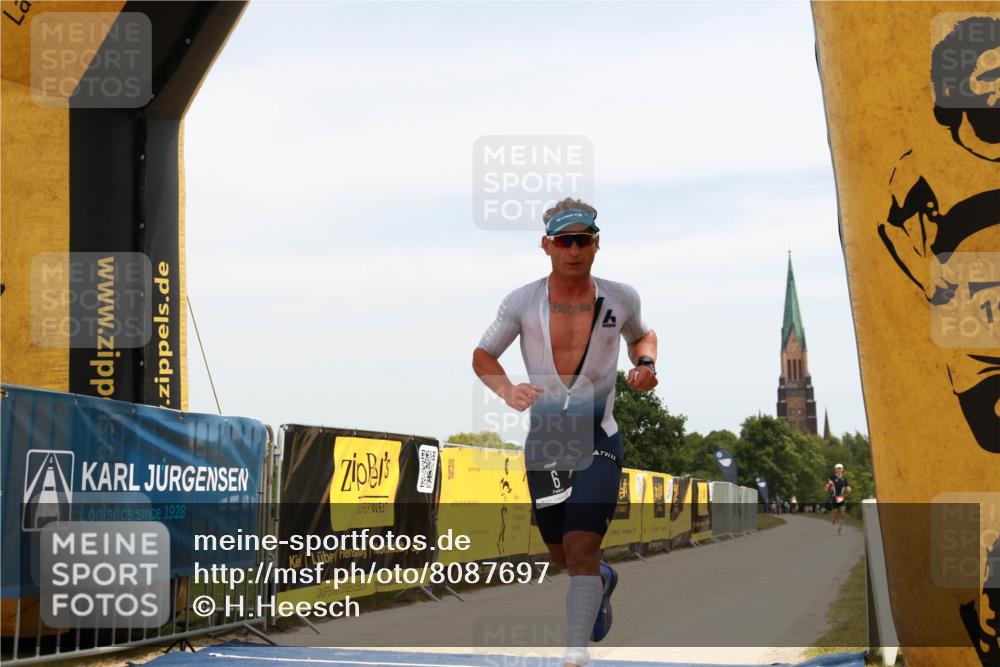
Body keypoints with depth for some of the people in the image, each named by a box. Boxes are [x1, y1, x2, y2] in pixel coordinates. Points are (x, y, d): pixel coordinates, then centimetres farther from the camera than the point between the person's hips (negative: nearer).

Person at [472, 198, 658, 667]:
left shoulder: (621, 298, -3)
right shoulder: (522, 302, -5)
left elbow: (642, 335, 20)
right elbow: (482, 356, 7)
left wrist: (645, 363, -3)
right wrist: (507, 390, -13)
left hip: (598, 440, -2)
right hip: (543, 440, 2)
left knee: (581, 549, -18)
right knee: (562, 557, 15)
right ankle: (602, 581, 50)